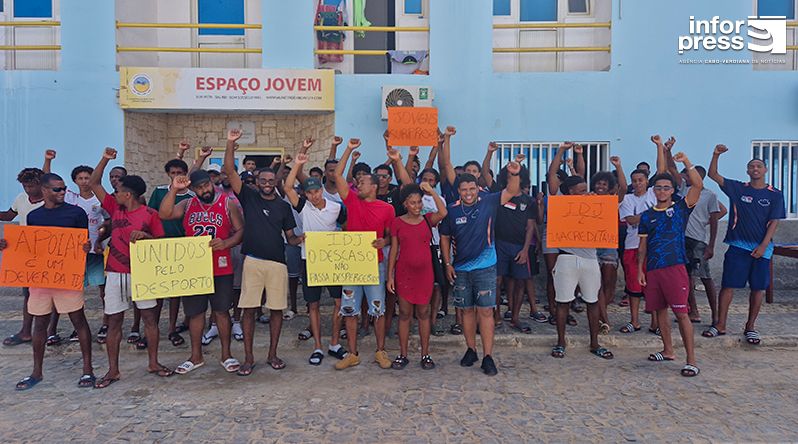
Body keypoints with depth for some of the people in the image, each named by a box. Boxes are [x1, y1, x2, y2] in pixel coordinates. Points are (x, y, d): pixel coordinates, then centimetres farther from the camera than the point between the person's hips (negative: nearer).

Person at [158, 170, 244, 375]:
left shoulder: (228, 204, 1)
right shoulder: (187, 204, 8)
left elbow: (240, 230, -1)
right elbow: (164, 214, -7)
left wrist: (226, 243, -18)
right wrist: (173, 190, -13)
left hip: (220, 268, -2)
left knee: (221, 311, 5)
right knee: (195, 312, 10)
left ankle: (226, 355, 18)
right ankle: (196, 356, 24)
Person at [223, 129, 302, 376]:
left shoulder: (283, 206, 10)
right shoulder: (249, 197, 7)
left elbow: (290, 237, 11)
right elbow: (229, 171, -2)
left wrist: (301, 239, -11)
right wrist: (231, 143, -11)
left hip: (277, 262, 1)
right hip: (252, 261, -1)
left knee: (277, 308, 6)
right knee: (249, 309, 1)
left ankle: (273, 354, 20)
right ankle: (248, 358, 13)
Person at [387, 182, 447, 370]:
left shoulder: (428, 219, 1)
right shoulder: (397, 222, -1)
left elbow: (443, 213, -21)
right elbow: (393, 250, 1)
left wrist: (431, 191, -17)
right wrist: (390, 275, -2)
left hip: (424, 272, 1)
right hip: (404, 272, 0)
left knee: (423, 312, 9)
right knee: (404, 313, 7)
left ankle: (425, 354, 19)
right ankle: (403, 354, 18)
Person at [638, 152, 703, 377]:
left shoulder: (680, 208, 5)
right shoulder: (647, 216, 12)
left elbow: (698, 185, -10)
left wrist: (686, 162, -15)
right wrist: (640, 270, 6)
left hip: (675, 267, -4)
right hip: (652, 270, 4)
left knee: (681, 313, -6)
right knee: (660, 311, 11)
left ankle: (691, 360, -1)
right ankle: (668, 351, 26)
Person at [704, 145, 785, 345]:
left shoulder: (775, 195, 3)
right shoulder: (737, 188, 4)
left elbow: (774, 222, -2)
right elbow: (713, 175, -3)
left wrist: (763, 245, -11)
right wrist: (716, 155, -17)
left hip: (761, 247, 1)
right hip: (738, 245, 0)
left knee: (758, 288, 5)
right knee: (728, 285, -2)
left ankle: (750, 327, 19)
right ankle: (720, 325, 6)